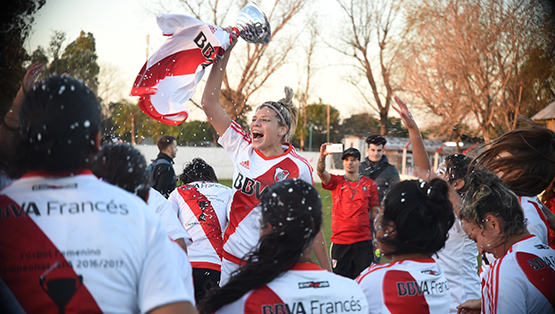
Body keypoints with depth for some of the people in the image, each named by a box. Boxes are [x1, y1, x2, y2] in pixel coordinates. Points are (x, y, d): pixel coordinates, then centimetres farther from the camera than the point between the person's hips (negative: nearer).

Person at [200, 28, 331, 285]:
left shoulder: (297, 169, -10)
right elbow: (209, 103, 0)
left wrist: (327, 273, -2)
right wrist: (224, 54, -4)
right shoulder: (242, 148, 0)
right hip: (231, 260, 4)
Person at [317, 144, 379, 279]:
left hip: (363, 241, 0)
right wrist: (322, 156, -33)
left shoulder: (370, 184, 8)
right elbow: (321, 172, -13)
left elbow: (375, 211, 10)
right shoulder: (336, 181, 7)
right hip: (339, 241, 0)